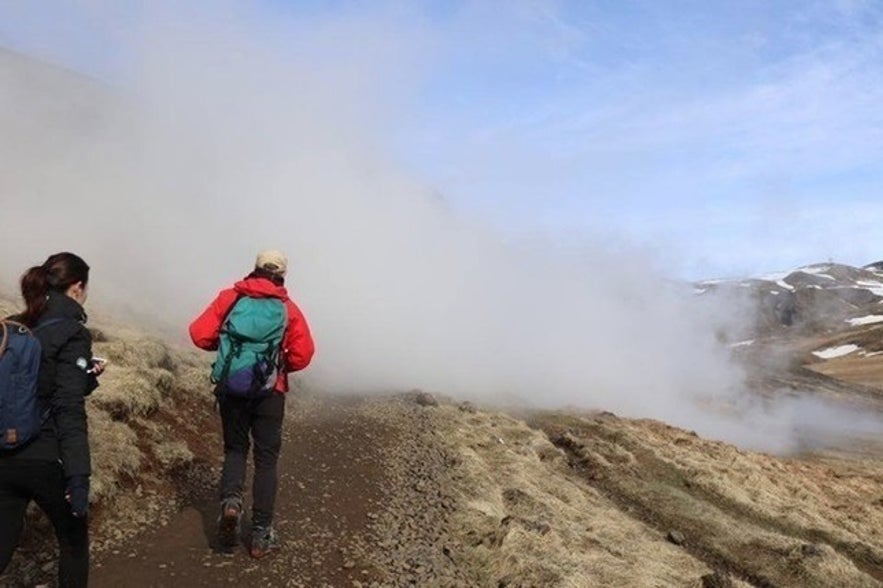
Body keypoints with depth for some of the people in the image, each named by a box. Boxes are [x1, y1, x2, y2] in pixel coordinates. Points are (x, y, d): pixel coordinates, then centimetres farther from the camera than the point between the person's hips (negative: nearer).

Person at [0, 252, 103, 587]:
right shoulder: (72, 333, -13)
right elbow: (69, 410, -20)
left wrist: (85, 377, 20)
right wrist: (78, 477, -22)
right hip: (46, 460, -6)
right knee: (74, 540, 16)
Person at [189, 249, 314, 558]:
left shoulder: (230, 298, 1)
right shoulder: (288, 308, -1)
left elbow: (199, 334, -5)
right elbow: (303, 354, -7)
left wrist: (223, 344, 14)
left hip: (230, 388, 1)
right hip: (269, 392, -1)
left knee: (235, 448, 20)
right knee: (266, 458, 9)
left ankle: (230, 500, -7)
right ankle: (261, 533, 10)